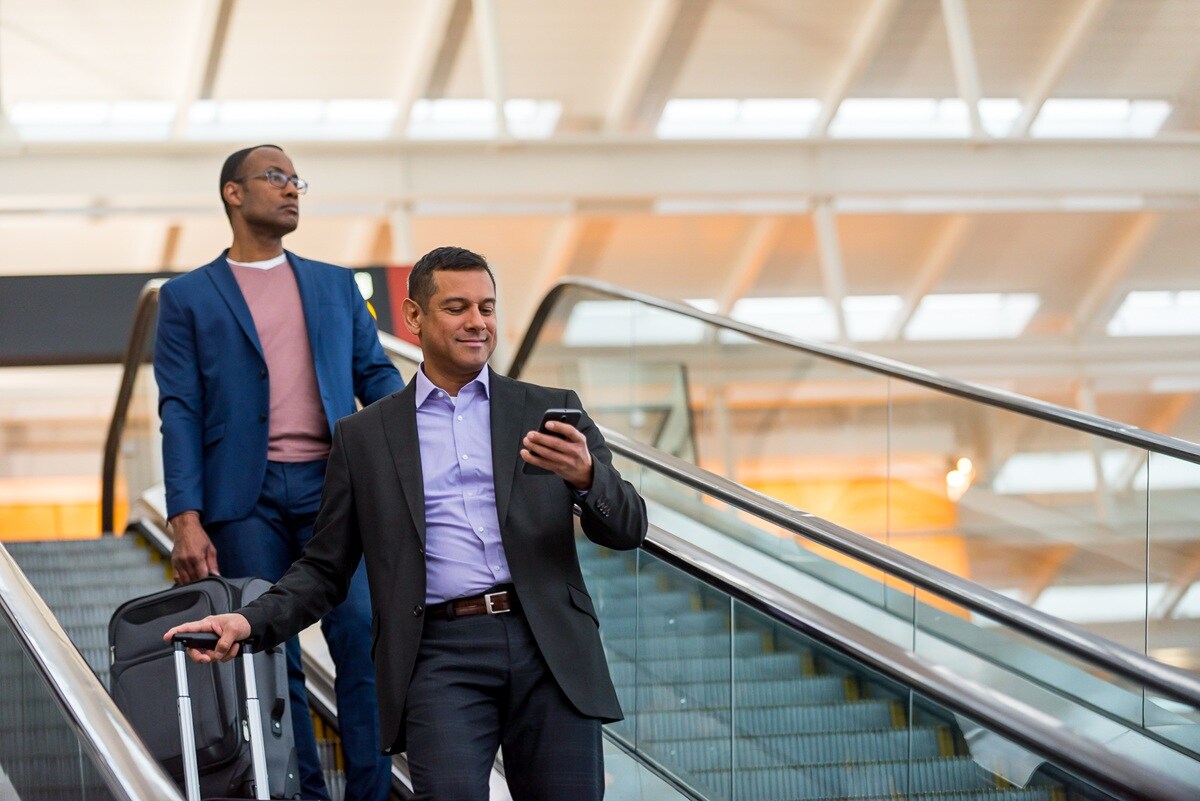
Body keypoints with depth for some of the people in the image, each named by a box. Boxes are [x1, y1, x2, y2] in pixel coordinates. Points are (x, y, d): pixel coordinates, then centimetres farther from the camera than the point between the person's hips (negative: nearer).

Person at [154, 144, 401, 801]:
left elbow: (375, 375, 14)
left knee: (361, 636, -9)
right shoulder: (188, 297, 10)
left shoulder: (335, 285, 19)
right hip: (245, 496, -1)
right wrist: (185, 519, -8)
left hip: (332, 483, 2)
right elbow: (180, 410, 2)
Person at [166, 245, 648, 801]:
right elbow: (326, 568, 15)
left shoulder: (550, 411, 13)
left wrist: (586, 477, -15)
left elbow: (627, 529, 6)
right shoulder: (364, 436, 13)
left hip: (549, 650, 1)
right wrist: (252, 622, -3)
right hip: (440, 654, -1)